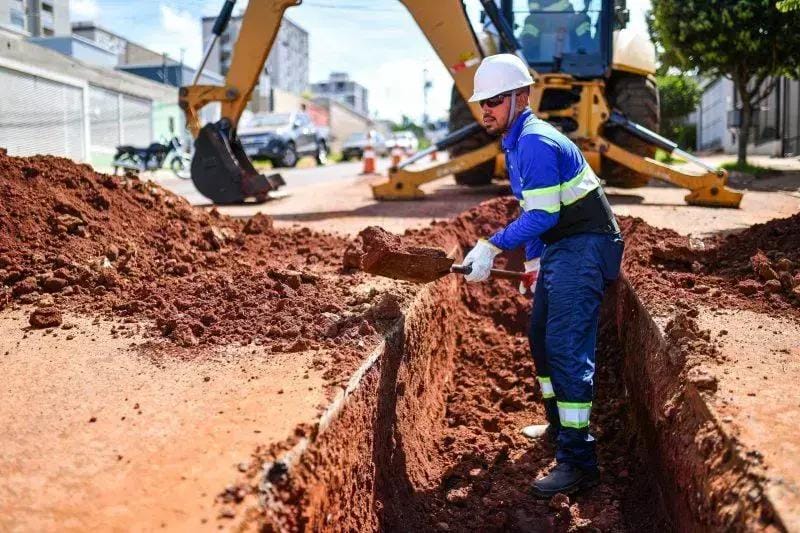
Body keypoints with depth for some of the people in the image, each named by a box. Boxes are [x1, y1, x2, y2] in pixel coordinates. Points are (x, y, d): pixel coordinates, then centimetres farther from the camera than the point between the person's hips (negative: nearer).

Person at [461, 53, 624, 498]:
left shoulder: (536, 143, -18)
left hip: (583, 248, -11)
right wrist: (533, 262, 26)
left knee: (567, 348, -15)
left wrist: (493, 247, -26)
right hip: (560, 247, 11)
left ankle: (578, 460, -12)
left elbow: (542, 215, -25)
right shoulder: (518, 143, 15)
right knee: (543, 338, 19)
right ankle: (559, 425, 34)